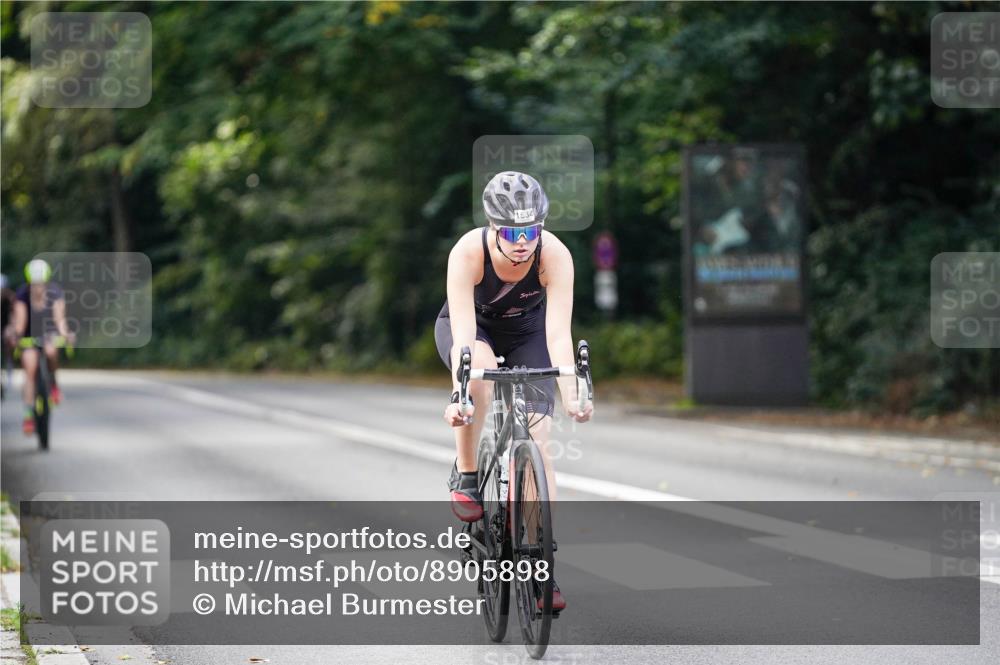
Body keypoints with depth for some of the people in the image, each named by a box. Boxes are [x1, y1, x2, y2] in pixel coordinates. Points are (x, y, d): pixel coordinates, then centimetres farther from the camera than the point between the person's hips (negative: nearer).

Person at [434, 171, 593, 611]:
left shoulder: (555, 256, -32)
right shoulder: (469, 252, -35)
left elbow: (558, 334, -37)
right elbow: (464, 336, -40)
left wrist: (571, 395, -50)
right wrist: (458, 397, -53)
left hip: (527, 331, 1)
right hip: (472, 326, -1)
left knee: (537, 439, -13)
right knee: (481, 367, -38)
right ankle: (465, 476, -16)